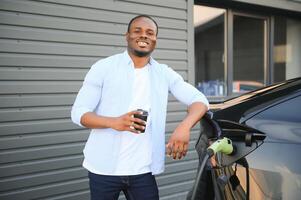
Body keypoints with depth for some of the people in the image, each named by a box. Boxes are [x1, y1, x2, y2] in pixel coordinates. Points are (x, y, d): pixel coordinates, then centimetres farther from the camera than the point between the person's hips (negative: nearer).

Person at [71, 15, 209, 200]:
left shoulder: (164, 73, 6)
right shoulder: (103, 67, -2)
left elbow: (199, 100, -1)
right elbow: (78, 112, -6)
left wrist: (184, 126, -23)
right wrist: (114, 122, -26)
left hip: (143, 170, 2)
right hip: (103, 169, -1)